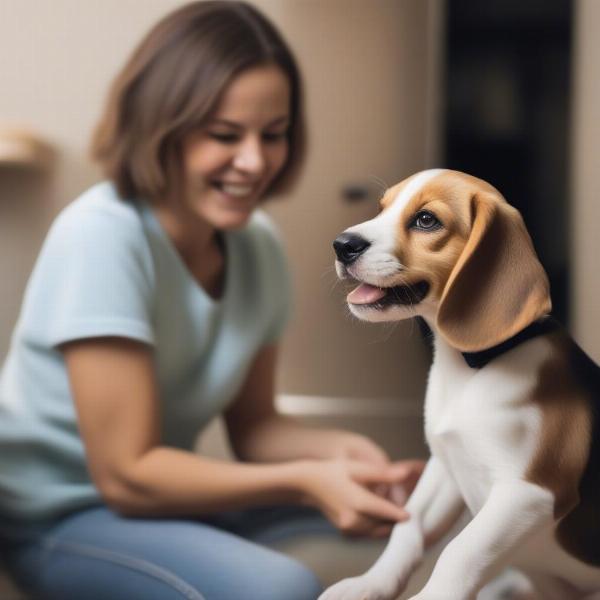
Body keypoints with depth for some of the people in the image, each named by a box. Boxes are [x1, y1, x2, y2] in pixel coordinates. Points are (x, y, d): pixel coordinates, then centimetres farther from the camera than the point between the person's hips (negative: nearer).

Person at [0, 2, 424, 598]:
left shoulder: (258, 244, -3)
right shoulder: (100, 236, -23)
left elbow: (251, 425, 6)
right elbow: (127, 475, -23)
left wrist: (337, 449, -14)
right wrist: (306, 479, -29)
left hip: (168, 497, 7)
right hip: (60, 519, -6)